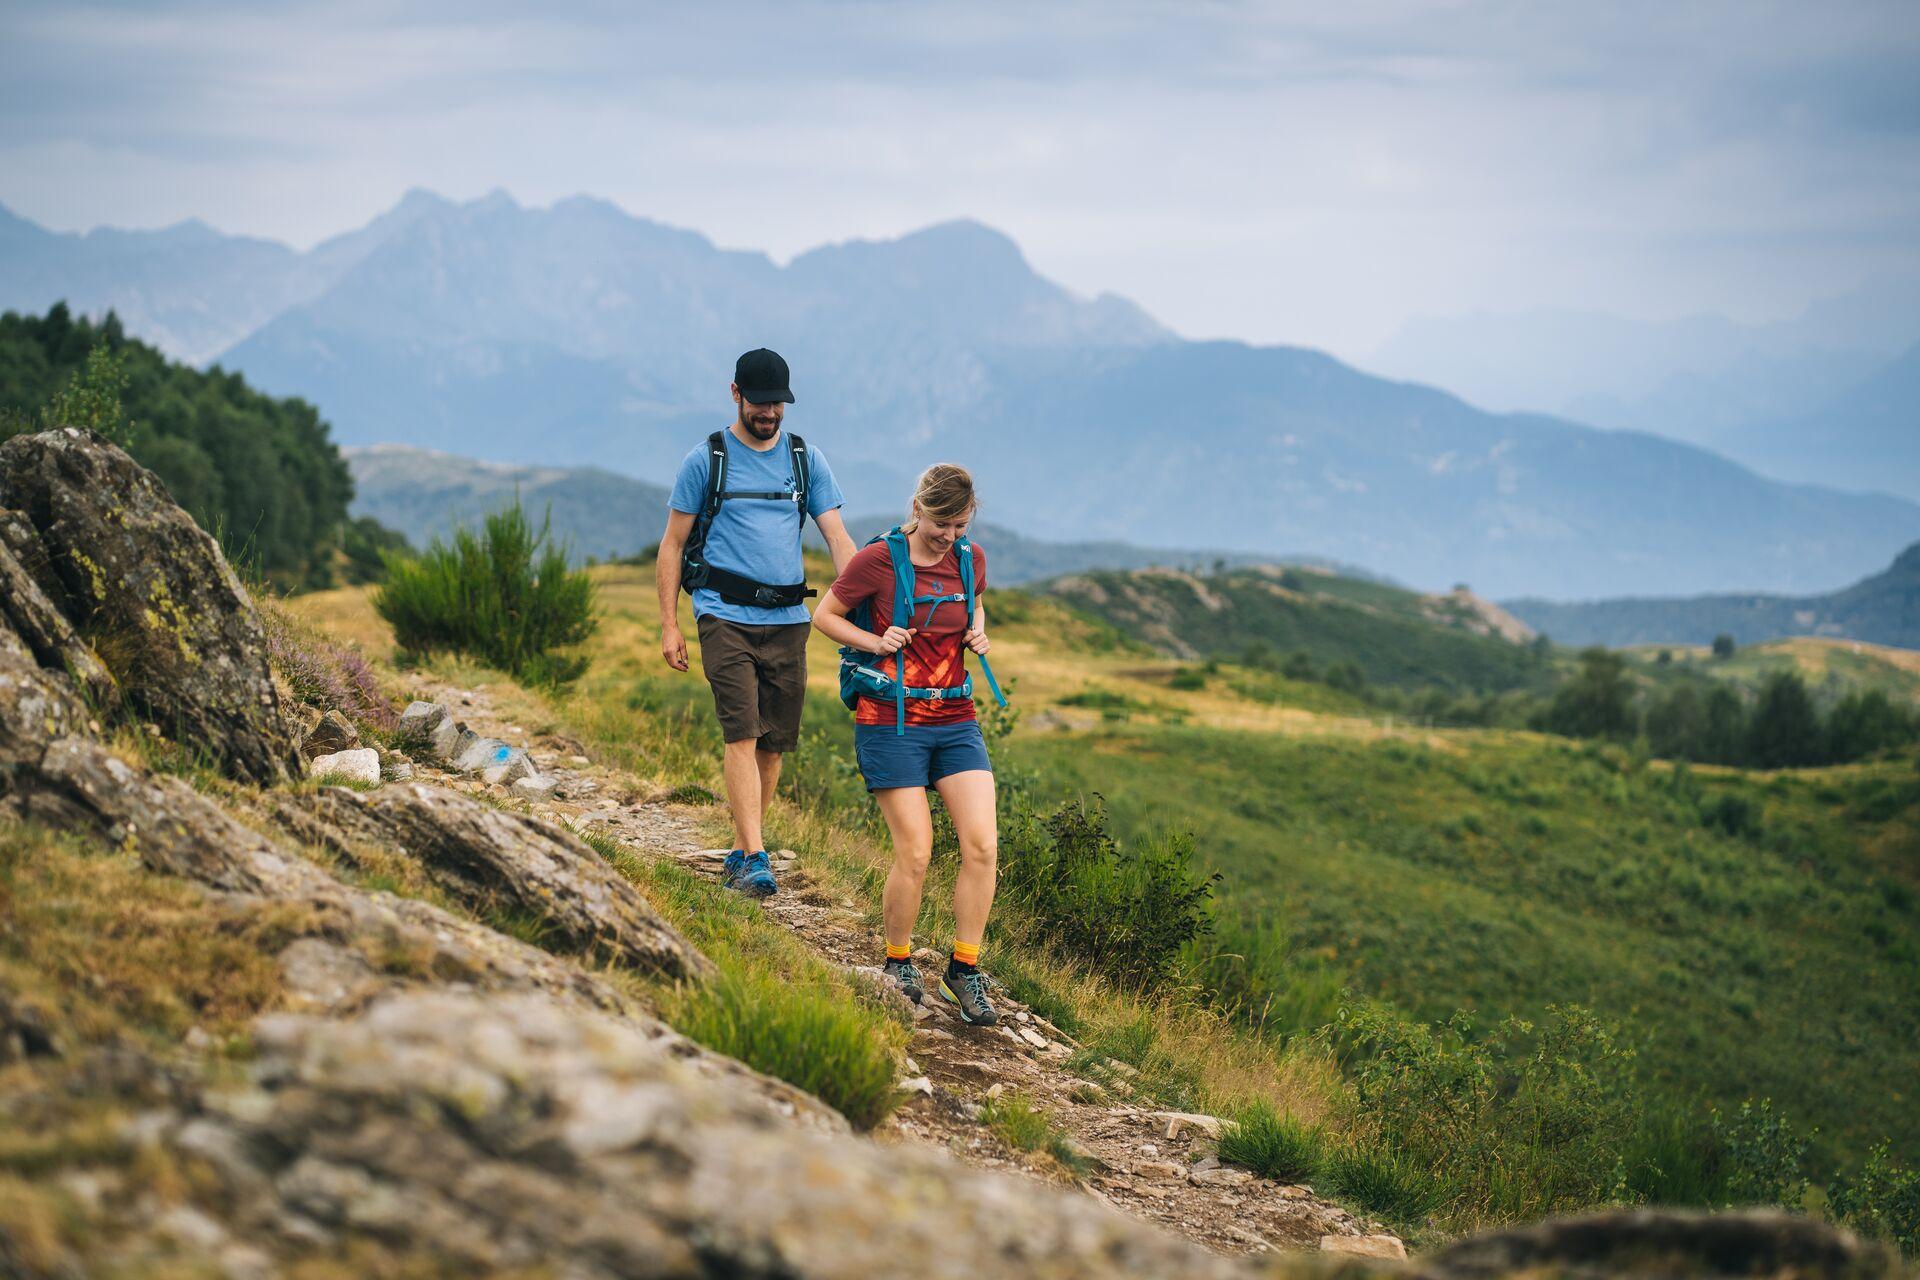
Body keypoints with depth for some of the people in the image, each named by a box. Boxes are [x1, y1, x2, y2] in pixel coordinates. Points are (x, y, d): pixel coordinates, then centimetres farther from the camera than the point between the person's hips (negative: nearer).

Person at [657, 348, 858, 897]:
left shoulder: (806, 460, 10)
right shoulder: (705, 459, 2)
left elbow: (837, 537, 5)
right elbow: (673, 544, 6)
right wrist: (669, 624, -1)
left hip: (787, 619, 4)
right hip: (725, 615, -4)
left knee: (774, 742, 6)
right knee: (742, 734, -15)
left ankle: (740, 850, 20)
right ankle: (754, 860, -20)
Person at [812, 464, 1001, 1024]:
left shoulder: (971, 559, 4)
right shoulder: (878, 559, -10)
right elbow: (825, 614, 2)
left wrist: (978, 632, 5)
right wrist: (874, 642, -14)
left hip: (956, 720, 4)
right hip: (892, 721, -4)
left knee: (982, 845, -8)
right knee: (915, 854, -7)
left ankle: (964, 968, 5)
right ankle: (898, 962, 16)